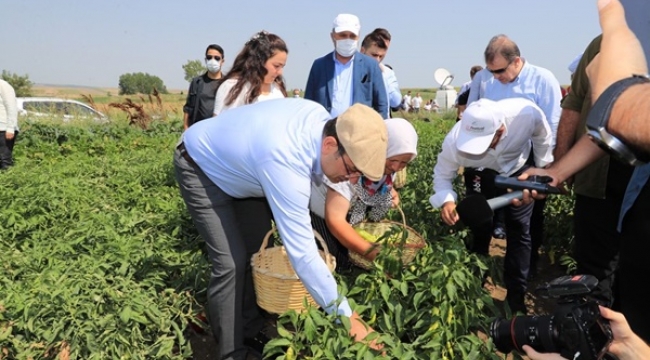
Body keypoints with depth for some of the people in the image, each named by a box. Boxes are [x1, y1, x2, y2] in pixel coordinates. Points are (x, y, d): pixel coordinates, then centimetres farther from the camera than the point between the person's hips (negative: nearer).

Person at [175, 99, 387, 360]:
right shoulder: (285, 164, -44)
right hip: (201, 167, -8)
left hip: (230, 157, 8)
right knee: (231, 262, -15)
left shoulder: (321, 118, -20)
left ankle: (251, 336, 23)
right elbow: (301, 253, -43)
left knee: (257, 250, 8)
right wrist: (346, 316, -36)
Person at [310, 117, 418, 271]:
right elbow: (335, 221, -39)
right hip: (324, 215, -7)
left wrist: (392, 192, -11)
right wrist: (371, 252, -40)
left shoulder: (387, 164, -16)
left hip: (357, 212, 7)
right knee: (340, 265, -16)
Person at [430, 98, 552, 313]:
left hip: (519, 171, 0)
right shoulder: (454, 141, -39)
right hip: (481, 175, 0)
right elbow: (443, 174, -20)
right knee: (478, 230, 5)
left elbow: (542, 137, -15)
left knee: (519, 231, 2)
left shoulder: (527, 114, -41)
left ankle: (516, 296, 17)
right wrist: (446, 200, -40)